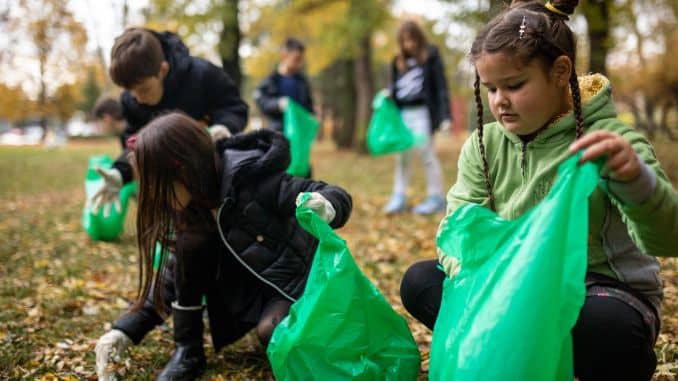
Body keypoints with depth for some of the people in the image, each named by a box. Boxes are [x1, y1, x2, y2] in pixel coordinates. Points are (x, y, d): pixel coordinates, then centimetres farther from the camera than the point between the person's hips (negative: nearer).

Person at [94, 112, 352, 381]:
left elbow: (337, 198, -26)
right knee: (189, 244, -20)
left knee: (272, 332, -35)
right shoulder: (191, 207, -9)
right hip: (245, 286, 6)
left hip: (295, 277, -5)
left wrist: (326, 209, -50)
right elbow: (176, 273, -1)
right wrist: (128, 328, -9)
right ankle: (187, 351, -8)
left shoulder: (252, 180, -28)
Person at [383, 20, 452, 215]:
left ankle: (436, 198, 4)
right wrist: (388, 95, -2)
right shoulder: (398, 61, 15)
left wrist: (444, 115, -11)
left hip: (422, 112, -5)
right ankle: (399, 197, 10)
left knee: (427, 154, -3)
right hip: (402, 112, 5)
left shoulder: (431, 55, 1)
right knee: (402, 156, 5)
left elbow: (441, 86, -4)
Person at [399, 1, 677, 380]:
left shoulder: (608, 141, -15)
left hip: (599, 292, -5)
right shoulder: (484, 144, 0)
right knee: (419, 281, -11)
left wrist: (635, 178, -49)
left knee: (609, 330, -38)